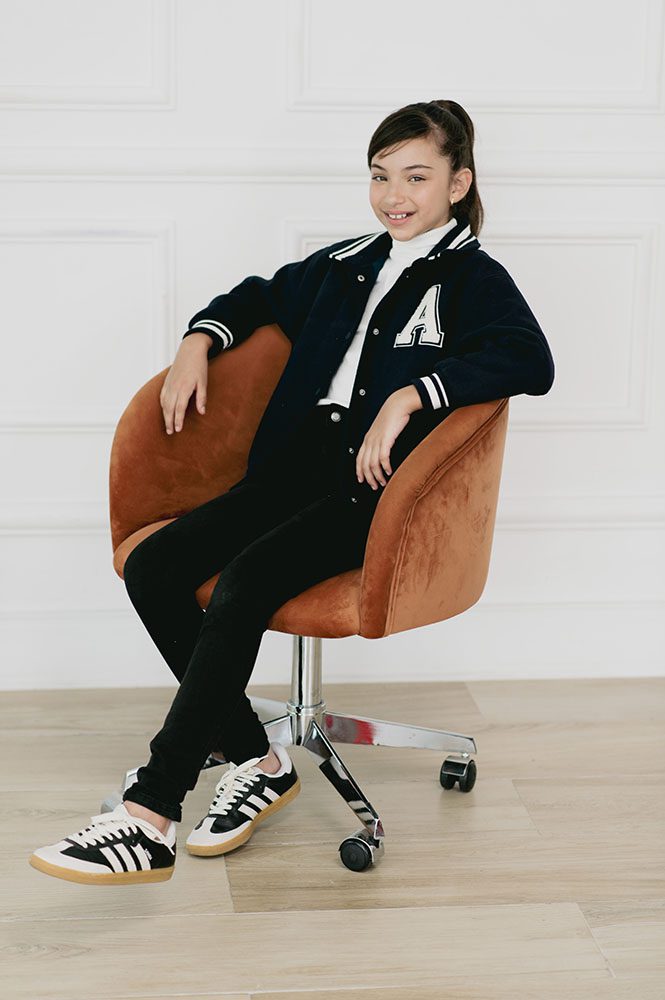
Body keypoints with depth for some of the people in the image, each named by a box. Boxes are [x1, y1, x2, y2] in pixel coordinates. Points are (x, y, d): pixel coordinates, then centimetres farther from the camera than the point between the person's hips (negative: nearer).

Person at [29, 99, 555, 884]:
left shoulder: (473, 279, 1)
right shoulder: (346, 265, 21)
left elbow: (531, 361, -18)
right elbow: (263, 295, 37)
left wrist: (412, 394, -27)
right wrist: (201, 338, 16)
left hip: (380, 492, -7)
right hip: (298, 465, 7)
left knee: (246, 580, -31)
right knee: (151, 567, -15)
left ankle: (149, 819, -32)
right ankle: (253, 760, -4)